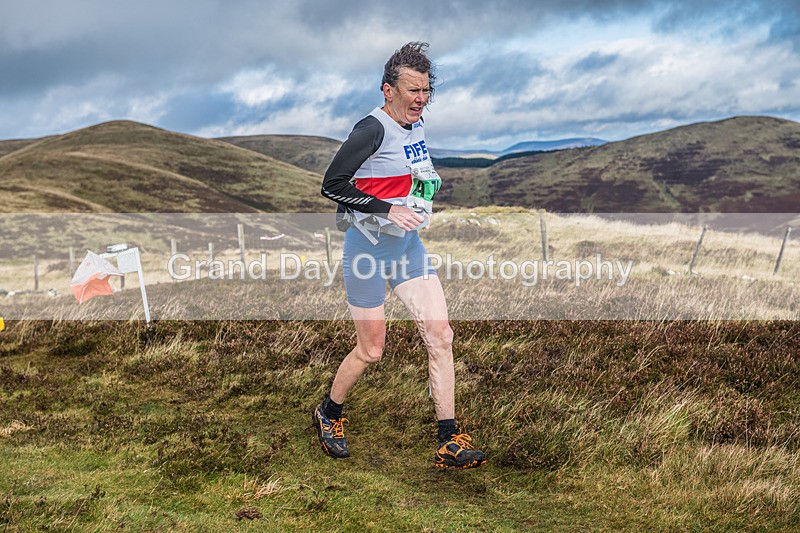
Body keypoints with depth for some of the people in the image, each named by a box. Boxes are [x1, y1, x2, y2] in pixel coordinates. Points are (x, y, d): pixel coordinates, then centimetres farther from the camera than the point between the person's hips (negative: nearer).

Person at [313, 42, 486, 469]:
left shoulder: (417, 125, 9)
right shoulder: (373, 129, -17)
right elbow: (331, 184, -20)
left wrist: (427, 189, 12)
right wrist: (388, 209, -23)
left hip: (408, 245, 8)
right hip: (369, 248, -7)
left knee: (440, 335, -1)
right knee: (371, 351, 3)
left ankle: (449, 444, 7)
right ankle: (328, 415, 32)